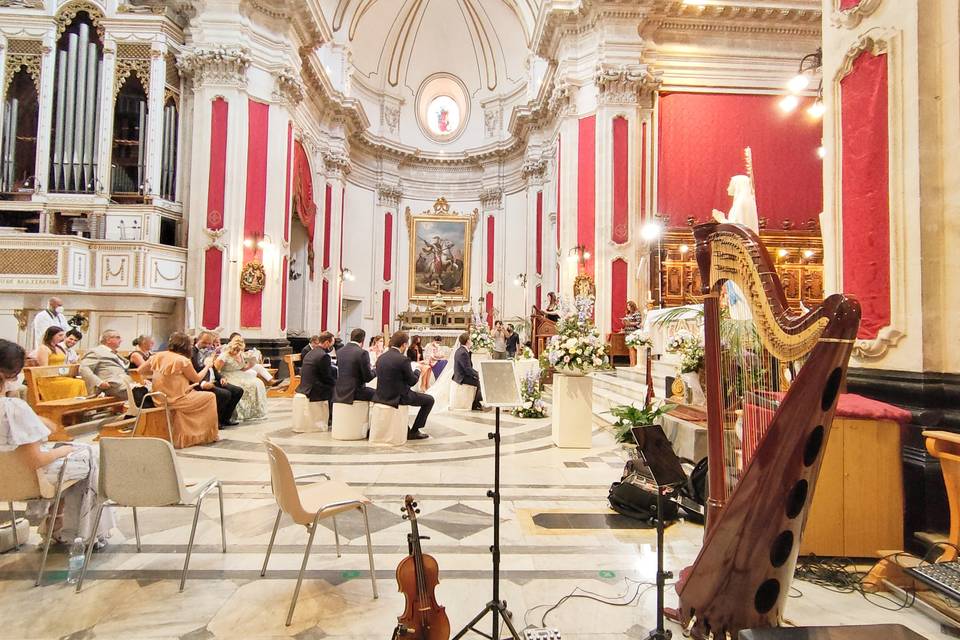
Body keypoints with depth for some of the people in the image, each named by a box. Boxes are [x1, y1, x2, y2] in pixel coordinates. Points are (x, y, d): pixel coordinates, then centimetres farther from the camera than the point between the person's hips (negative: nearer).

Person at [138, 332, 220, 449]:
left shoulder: (158, 356, 1)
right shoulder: (182, 360, -16)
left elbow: (140, 371, 10)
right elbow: (197, 379, -3)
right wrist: (207, 366, 12)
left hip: (159, 400, 7)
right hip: (174, 401, -7)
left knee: (193, 391, 29)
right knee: (210, 397, 8)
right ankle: (211, 434, 18)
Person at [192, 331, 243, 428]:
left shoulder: (208, 351, 17)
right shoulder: (192, 353, -10)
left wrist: (220, 378, 7)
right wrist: (203, 384, -33)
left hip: (214, 381, 9)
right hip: (201, 384, -9)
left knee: (238, 391, 0)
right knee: (225, 394, -30)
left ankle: (225, 418, 9)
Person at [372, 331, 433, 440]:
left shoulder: (381, 357, 3)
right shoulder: (403, 359, -19)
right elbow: (412, 381, -10)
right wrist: (417, 371, 10)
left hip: (382, 396, 8)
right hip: (397, 397, -8)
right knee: (429, 400, 9)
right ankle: (414, 431, 12)